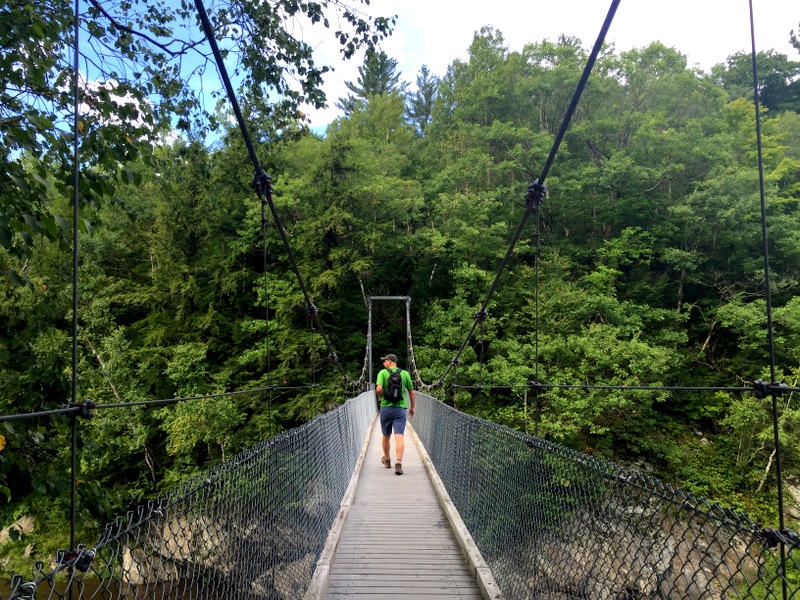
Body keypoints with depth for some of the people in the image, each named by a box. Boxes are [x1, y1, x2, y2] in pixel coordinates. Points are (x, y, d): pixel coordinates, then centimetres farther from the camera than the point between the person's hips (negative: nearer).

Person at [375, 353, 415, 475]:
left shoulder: (383, 372, -1)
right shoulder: (405, 373, 6)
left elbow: (379, 389, -17)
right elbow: (412, 393, 8)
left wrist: (380, 397, 5)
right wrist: (412, 407, 21)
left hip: (386, 408, 0)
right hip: (401, 409, 0)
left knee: (386, 436, 17)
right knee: (399, 437, -7)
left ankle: (387, 460, 35)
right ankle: (399, 462, -24)